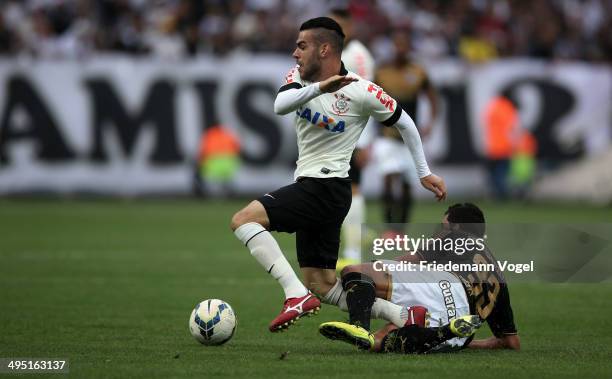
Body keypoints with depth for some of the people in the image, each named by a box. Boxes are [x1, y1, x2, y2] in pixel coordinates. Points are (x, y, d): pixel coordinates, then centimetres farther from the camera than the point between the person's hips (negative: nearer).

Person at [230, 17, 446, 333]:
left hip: (327, 186, -8)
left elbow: (404, 123, 3)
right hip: (309, 187, 8)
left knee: (244, 220, -22)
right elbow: (280, 106, -17)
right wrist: (319, 88, -34)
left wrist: (424, 173, 8)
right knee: (323, 286, 8)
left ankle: (297, 295, -29)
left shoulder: (362, 92, -11)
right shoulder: (301, 77, 4)